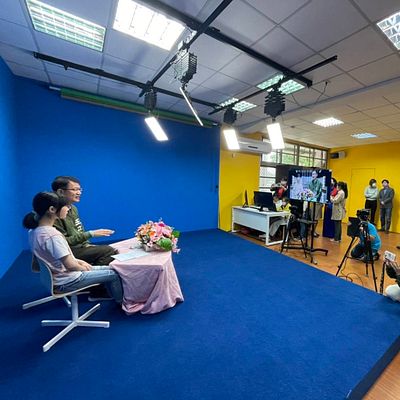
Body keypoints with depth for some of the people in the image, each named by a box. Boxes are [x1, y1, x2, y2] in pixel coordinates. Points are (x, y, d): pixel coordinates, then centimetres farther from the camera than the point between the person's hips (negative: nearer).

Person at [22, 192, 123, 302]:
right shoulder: (52, 235, -31)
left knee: (109, 269, 15)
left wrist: (78, 261, 4)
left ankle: (116, 298, 30)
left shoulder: (35, 230, -2)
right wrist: (84, 268, -6)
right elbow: (70, 265, -26)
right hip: (65, 282, -9)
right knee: (114, 274, 0)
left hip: (56, 276, 9)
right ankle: (121, 302, 24)